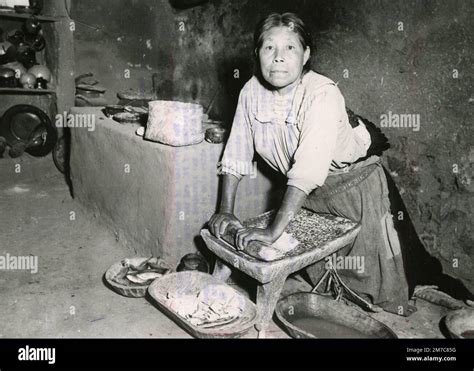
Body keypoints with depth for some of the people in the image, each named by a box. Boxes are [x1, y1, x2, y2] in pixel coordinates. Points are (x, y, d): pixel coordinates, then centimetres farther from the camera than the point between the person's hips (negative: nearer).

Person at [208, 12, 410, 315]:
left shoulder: (323, 94, -31)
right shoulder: (252, 91, -12)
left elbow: (308, 169, -40)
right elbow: (236, 154, -6)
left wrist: (274, 231, -44)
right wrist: (226, 210, -12)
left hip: (354, 186, -5)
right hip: (303, 192, 5)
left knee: (364, 276, 5)